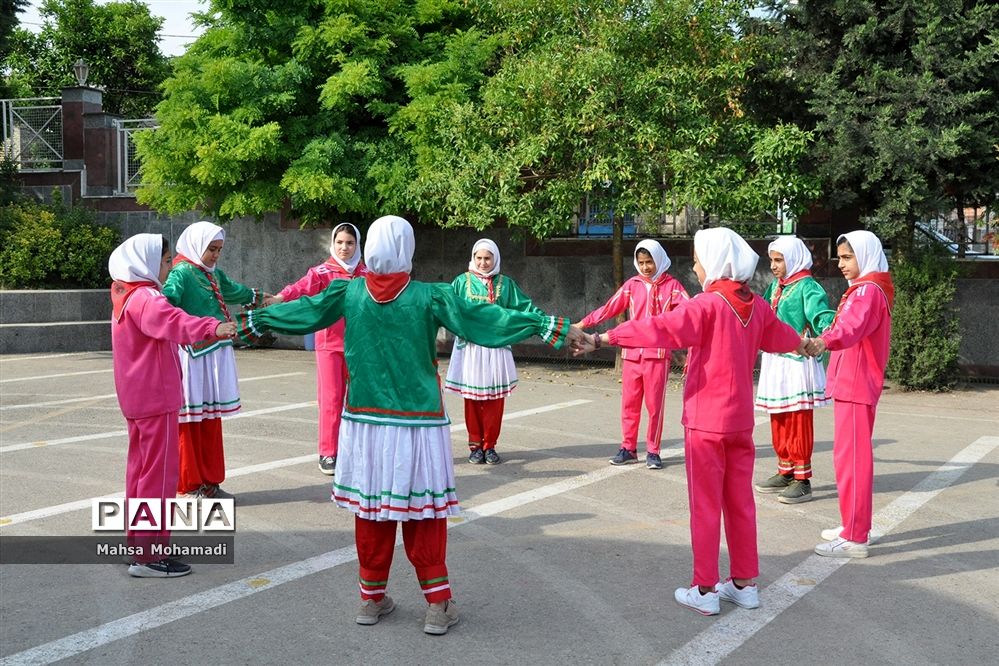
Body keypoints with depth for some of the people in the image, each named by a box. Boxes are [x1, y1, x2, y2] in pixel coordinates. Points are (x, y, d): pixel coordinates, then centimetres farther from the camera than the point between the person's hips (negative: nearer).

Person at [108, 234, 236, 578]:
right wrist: (213, 328, -57)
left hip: (137, 397, 11)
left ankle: (137, 541, 27)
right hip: (156, 398, -11)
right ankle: (148, 556, -4)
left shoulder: (129, 297, 14)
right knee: (159, 472, -6)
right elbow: (173, 321, -40)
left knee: (141, 467, 17)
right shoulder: (145, 298, -18)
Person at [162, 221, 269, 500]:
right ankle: (188, 486, 8)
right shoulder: (181, 273, -11)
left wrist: (257, 297, 54)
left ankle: (209, 482, 20)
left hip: (215, 356, 8)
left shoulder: (214, 274, 14)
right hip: (192, 357, -8)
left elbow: (233, 290, 36)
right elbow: (166, 302, -28)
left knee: (211, 420, 12)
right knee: (189, 422, 0)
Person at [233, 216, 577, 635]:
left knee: (369, 509, 12)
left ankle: (372, 598, 24)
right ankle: (437, 604, 10)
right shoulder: (430, 297, -10)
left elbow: (302, 311, 11)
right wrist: (552, 329, -6)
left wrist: (251, 322, 29)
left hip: (365, 422, 3)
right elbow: (483, 319, -10)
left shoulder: (348, 293, -1)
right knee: (422, 513, 5)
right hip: (417, 423, -3)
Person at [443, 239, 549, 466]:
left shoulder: (505, 283, 6)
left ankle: (490, 445, 13)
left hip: (496, 348, 1)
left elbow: (525, 307, 5)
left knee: (495, 398, 2)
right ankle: (475, 445, 13)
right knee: (472, 397, 2)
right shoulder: (462, 281, 3)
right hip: (470, 347, -1)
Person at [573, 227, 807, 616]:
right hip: (740, 420, 6)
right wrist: (803, 344, 49)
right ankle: (745, 583, 22)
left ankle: (705, 591, 7)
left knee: (705, 505, 1)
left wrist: (602, 339, -27)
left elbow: (659, 329, -27)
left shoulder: (709, 305, -15)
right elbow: (779, 334, 26)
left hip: (706, 420, -6)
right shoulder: (756, 306, 6)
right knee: (740, 502, 13)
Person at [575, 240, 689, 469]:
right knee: (629, 403, 7)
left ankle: (653, 451, 13)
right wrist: (582, 324, 3)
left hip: (658, 354, -3)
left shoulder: (671, 285, 0)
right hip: (632, 354, 3)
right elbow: (609, 308, 7)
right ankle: (628, 449, 17)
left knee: (655, 405, 3)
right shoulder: (632, 285, 7)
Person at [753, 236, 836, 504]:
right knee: (779, 421, 14)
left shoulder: (807, 287, -11)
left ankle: (802, 480, 2)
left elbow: (821, 314, -26)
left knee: (798, 423, -4)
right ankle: (785, 472, 26)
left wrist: (829, 327, -47)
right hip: (774, 362, 8)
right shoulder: (776, 286, 13)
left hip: (796, 364, -8)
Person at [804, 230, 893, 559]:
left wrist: (823, 341, -52)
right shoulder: (862, 289, 18)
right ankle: (854, 526, 27)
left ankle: (854, 538, -7)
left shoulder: (868, 291, -14)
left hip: (856, 386, -11)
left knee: (851, 457, -9)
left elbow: (852, 326, -34)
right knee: (854, 456, 17)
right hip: (850, 384, 11)